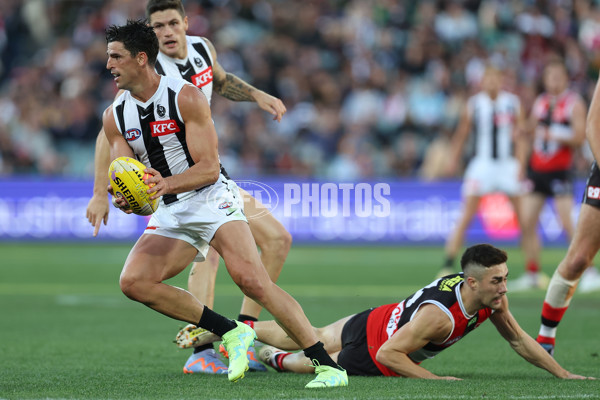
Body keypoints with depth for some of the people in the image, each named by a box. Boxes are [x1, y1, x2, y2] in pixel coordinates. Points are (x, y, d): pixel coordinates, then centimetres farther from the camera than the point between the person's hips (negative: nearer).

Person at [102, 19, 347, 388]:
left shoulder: (186, 98, -13)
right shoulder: (115, 116, 4)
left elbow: (209, 168, -16)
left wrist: (167, 184, -35)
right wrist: (125, 200, -22)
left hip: (211, 197, -6)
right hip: (170, 212, 6)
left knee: (251, 280, -24)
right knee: (133, 282, -14)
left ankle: (328, 366, -23)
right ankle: (231, 333, -5)